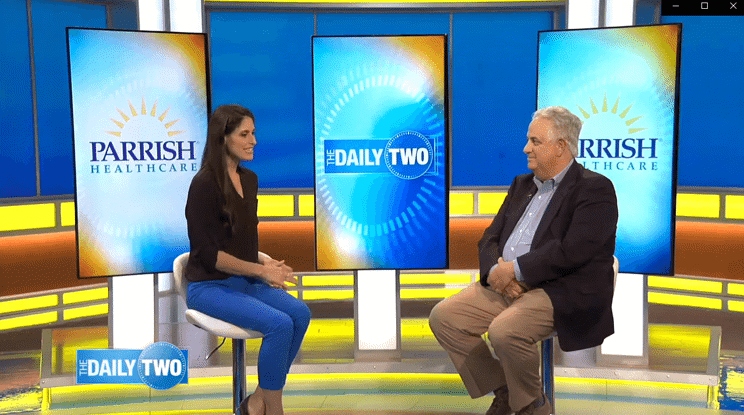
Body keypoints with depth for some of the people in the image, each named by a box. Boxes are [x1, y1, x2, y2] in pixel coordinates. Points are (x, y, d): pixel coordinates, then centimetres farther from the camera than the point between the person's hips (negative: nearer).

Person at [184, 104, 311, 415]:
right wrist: (261, 270, -16)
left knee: (300, 313, -16)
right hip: (210, 286, -7)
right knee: (279, 324, -26)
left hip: (246, 280, 7)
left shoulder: (250, 180, 9)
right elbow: (208, 253, -17)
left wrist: (266, 263, 0)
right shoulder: (205, 184, -15)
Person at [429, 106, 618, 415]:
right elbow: (490, 238, 14)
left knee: (505, 331, -32)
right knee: (443, 317, -7)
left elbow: (572, 251, -19)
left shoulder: (595, 189, -6)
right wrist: (496, 269, -8)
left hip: (561, 293, -8)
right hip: (506, 285, 8)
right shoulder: (522, 185, 18)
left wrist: (515, 269, -17)